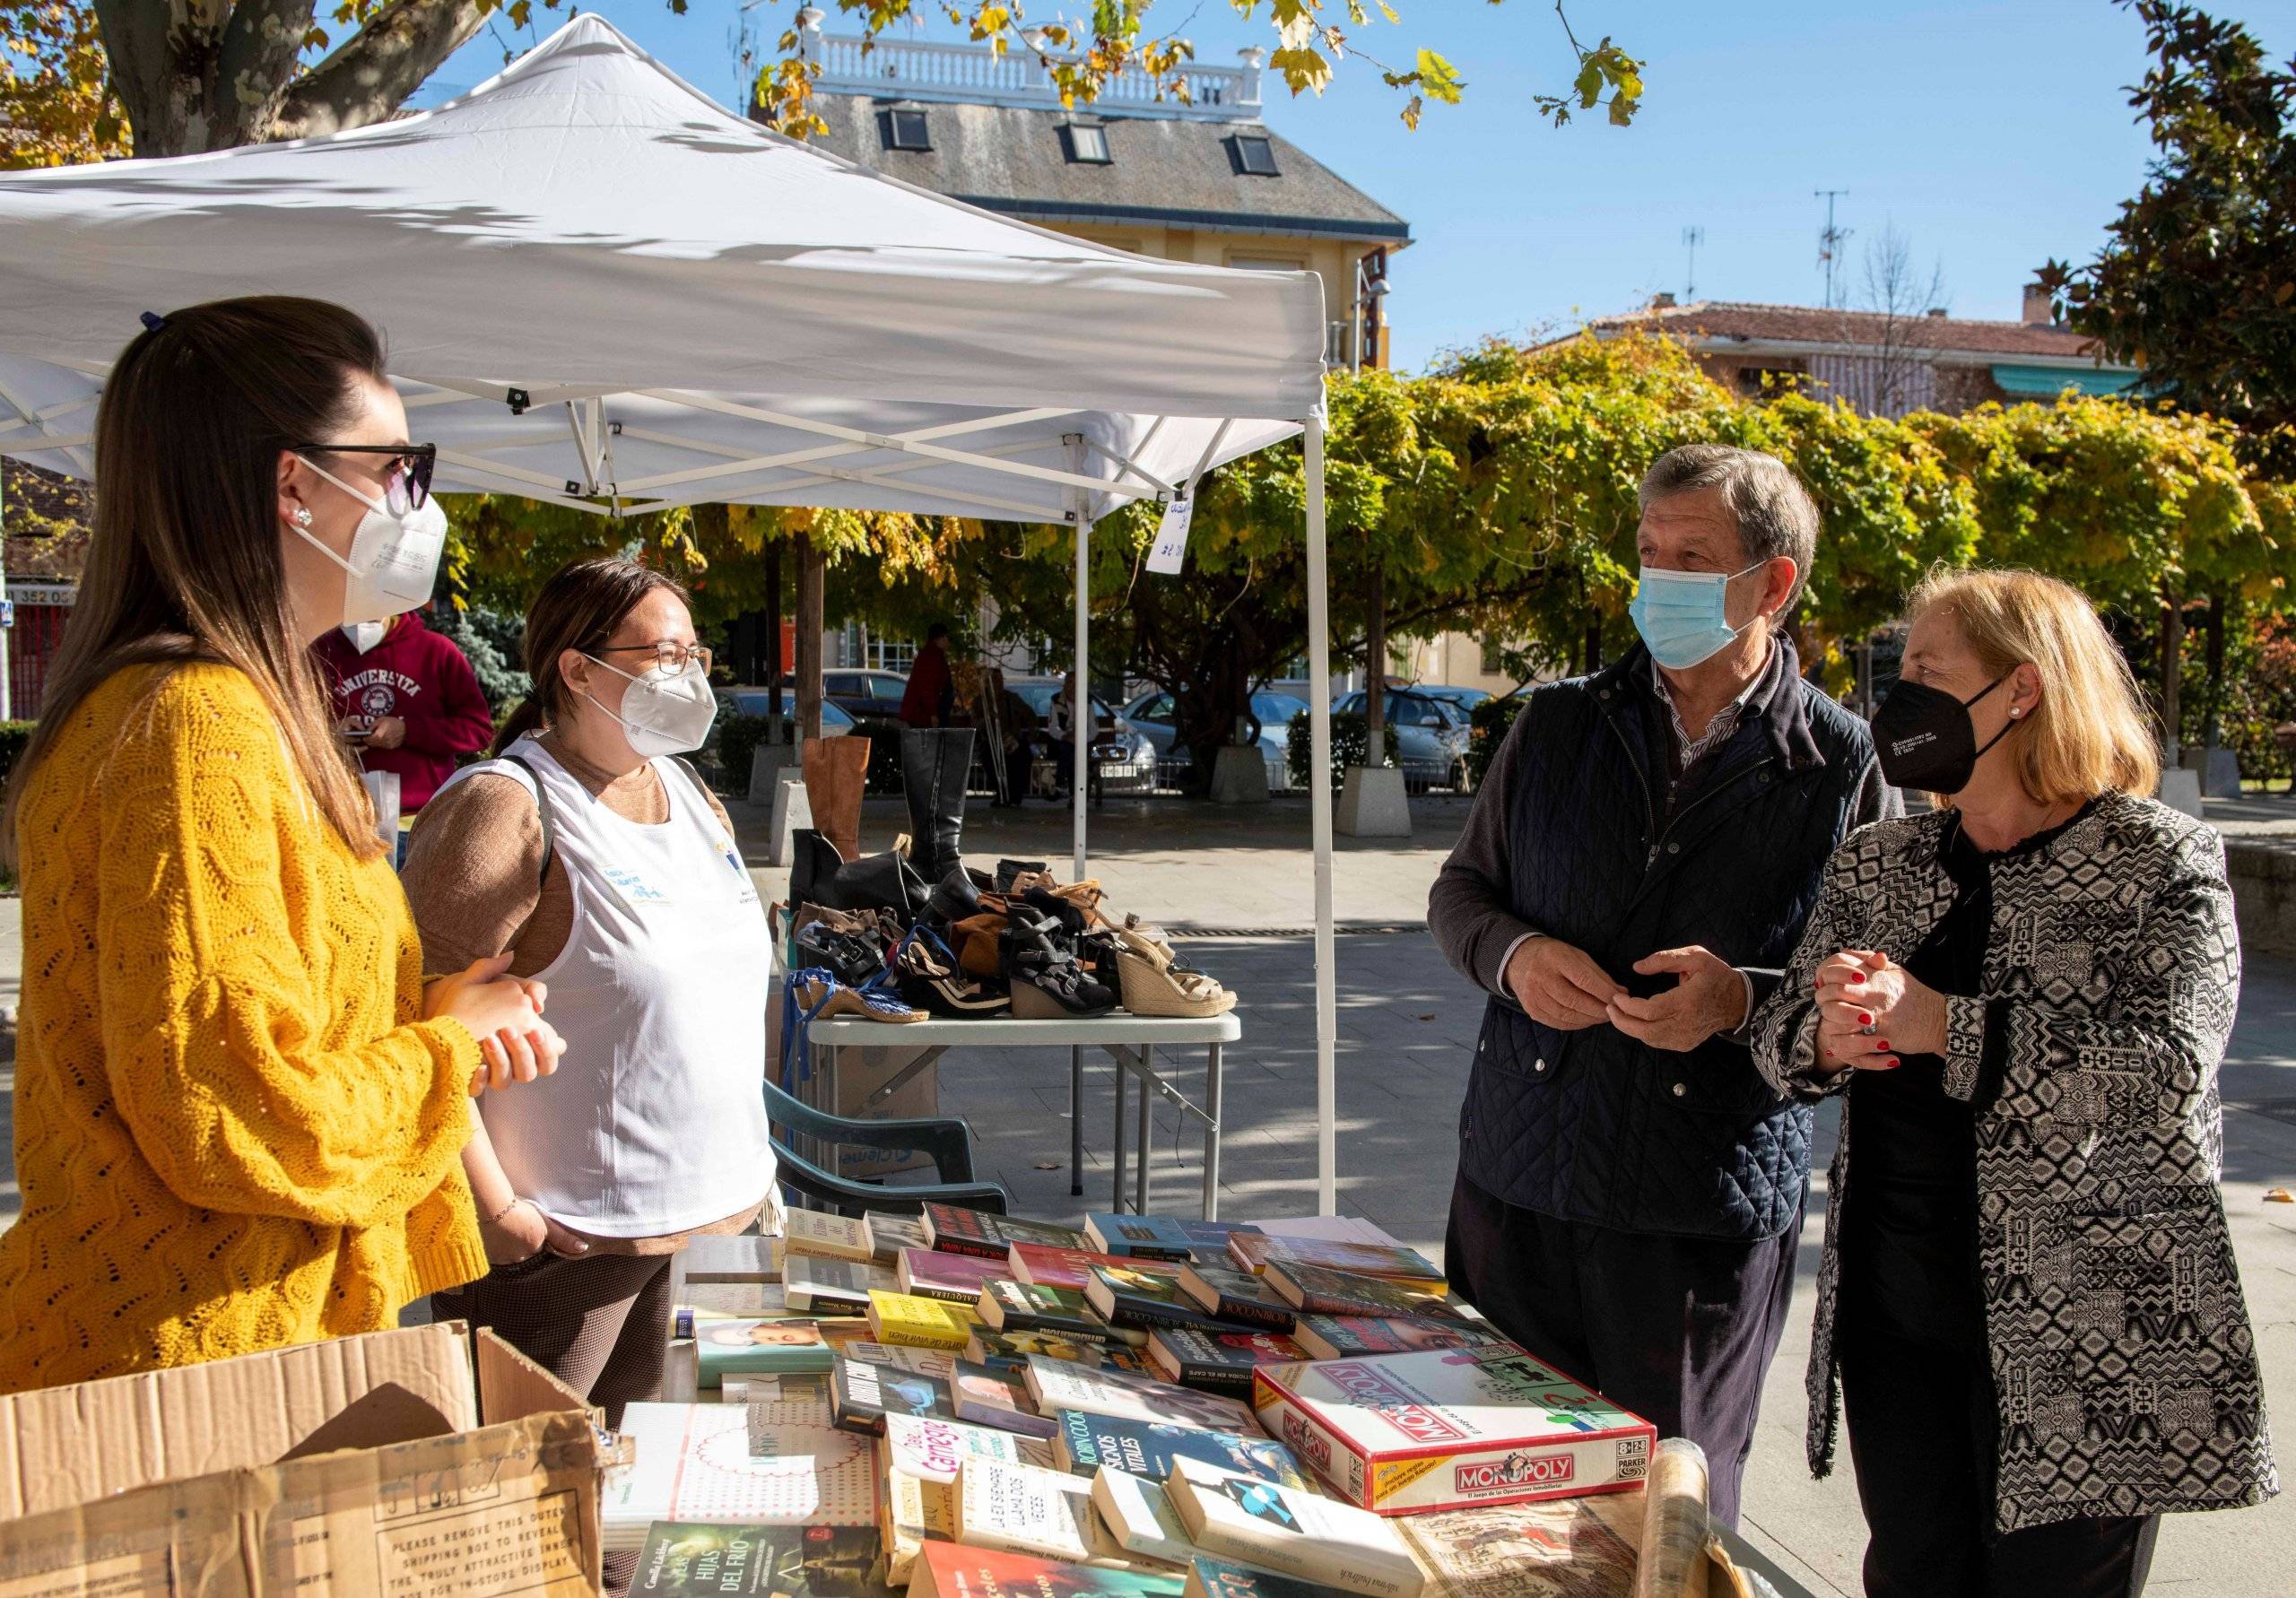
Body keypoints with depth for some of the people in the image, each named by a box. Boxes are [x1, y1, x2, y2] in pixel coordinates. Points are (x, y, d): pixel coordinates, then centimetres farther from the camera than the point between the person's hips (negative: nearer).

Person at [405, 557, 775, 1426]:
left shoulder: (692, 795, 11)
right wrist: (496, 1211, -21)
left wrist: (746, 1160, 16)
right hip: (564, 1236, -8)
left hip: (699, 1214, 8)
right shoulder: (506, 807, -16)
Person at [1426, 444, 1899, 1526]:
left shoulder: (1841, 766, -2)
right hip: (1518, 1177, 3)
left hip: (1708, 1211, -3)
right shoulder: (1557, 725, 7)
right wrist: (1514, 955, -7)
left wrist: (1747, 1000, -19)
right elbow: (1458, 893, 14)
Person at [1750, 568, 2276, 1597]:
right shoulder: (1876, 866, 9)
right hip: (1893, 1313, 5)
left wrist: (1943, 1026, -26)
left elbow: (2169, 1063, -21)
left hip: (2088, 1339, -5)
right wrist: (1825, 1038, -18)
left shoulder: (2163, 863, -7)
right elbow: (1779, 1035, 6)